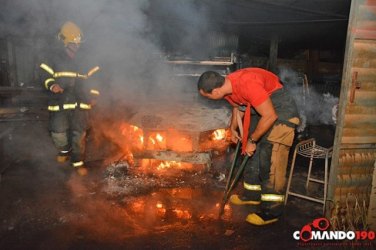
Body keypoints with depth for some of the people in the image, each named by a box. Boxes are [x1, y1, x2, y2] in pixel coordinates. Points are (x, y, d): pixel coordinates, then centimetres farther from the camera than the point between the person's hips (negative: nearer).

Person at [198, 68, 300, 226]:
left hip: (281, 112, -9)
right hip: (263, 112, 9)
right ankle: (253, 194, 31)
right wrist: (233, 128, 9)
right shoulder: (227, 86, -6)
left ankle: (272, 209, 0)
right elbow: (237, 105, 16)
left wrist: (252, 140, -20)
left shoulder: (247, 85, -34)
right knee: (254, 154, 14)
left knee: (270, 160, -11)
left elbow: (270, 116, -30)